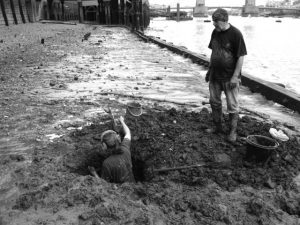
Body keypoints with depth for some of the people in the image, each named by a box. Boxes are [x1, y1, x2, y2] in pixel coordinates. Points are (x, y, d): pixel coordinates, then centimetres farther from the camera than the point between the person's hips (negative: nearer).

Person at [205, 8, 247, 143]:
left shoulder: (235, 34, -14)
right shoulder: (215, 32, 5)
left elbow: (241, 57, -14)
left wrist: (235, 76, -16)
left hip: (229, 77, -6)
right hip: (215, 75, 6)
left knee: (232, 106, 3)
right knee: (214, 102, 13)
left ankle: (233, 132, 18)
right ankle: (217, 126, 30)